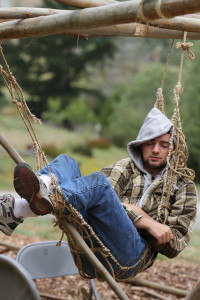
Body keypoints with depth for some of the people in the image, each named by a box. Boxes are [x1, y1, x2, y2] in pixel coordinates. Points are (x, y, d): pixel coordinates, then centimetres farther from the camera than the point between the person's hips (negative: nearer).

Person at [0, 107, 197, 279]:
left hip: (129, 257, -3)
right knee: (65, 162, -8)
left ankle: (19, 209, -49)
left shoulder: (183, 188, 21)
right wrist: (146, 222, -9)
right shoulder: (124, 168, 26)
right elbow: (108, 201, 4)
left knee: (98, 182, -28)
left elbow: (175, 246, 11)